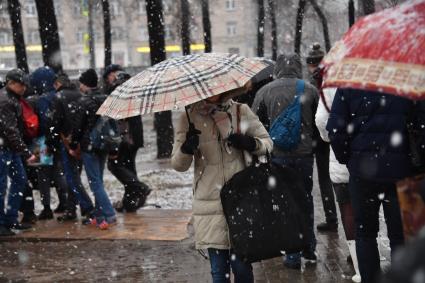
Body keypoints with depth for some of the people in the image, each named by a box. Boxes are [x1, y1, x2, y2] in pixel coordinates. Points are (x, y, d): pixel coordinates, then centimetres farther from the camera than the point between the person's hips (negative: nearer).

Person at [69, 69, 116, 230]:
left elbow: (78, 126, -11)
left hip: (89, 147, -7)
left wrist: (73, 146, 1)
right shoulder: (106, 100, 8)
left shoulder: (84, 102, -12)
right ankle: (98, 216, 18)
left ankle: (109, 215, -14)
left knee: (95, 183, -5)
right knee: (98, 181, 15)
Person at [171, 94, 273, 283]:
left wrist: (249, 143, -12)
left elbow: (267, 142, 10)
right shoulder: (189, 118, 0)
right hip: (210, 203, 0)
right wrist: (186, 148, -22)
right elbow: (178, 165, 0)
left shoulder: (241, 112, 2)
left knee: (242, 266, 2)